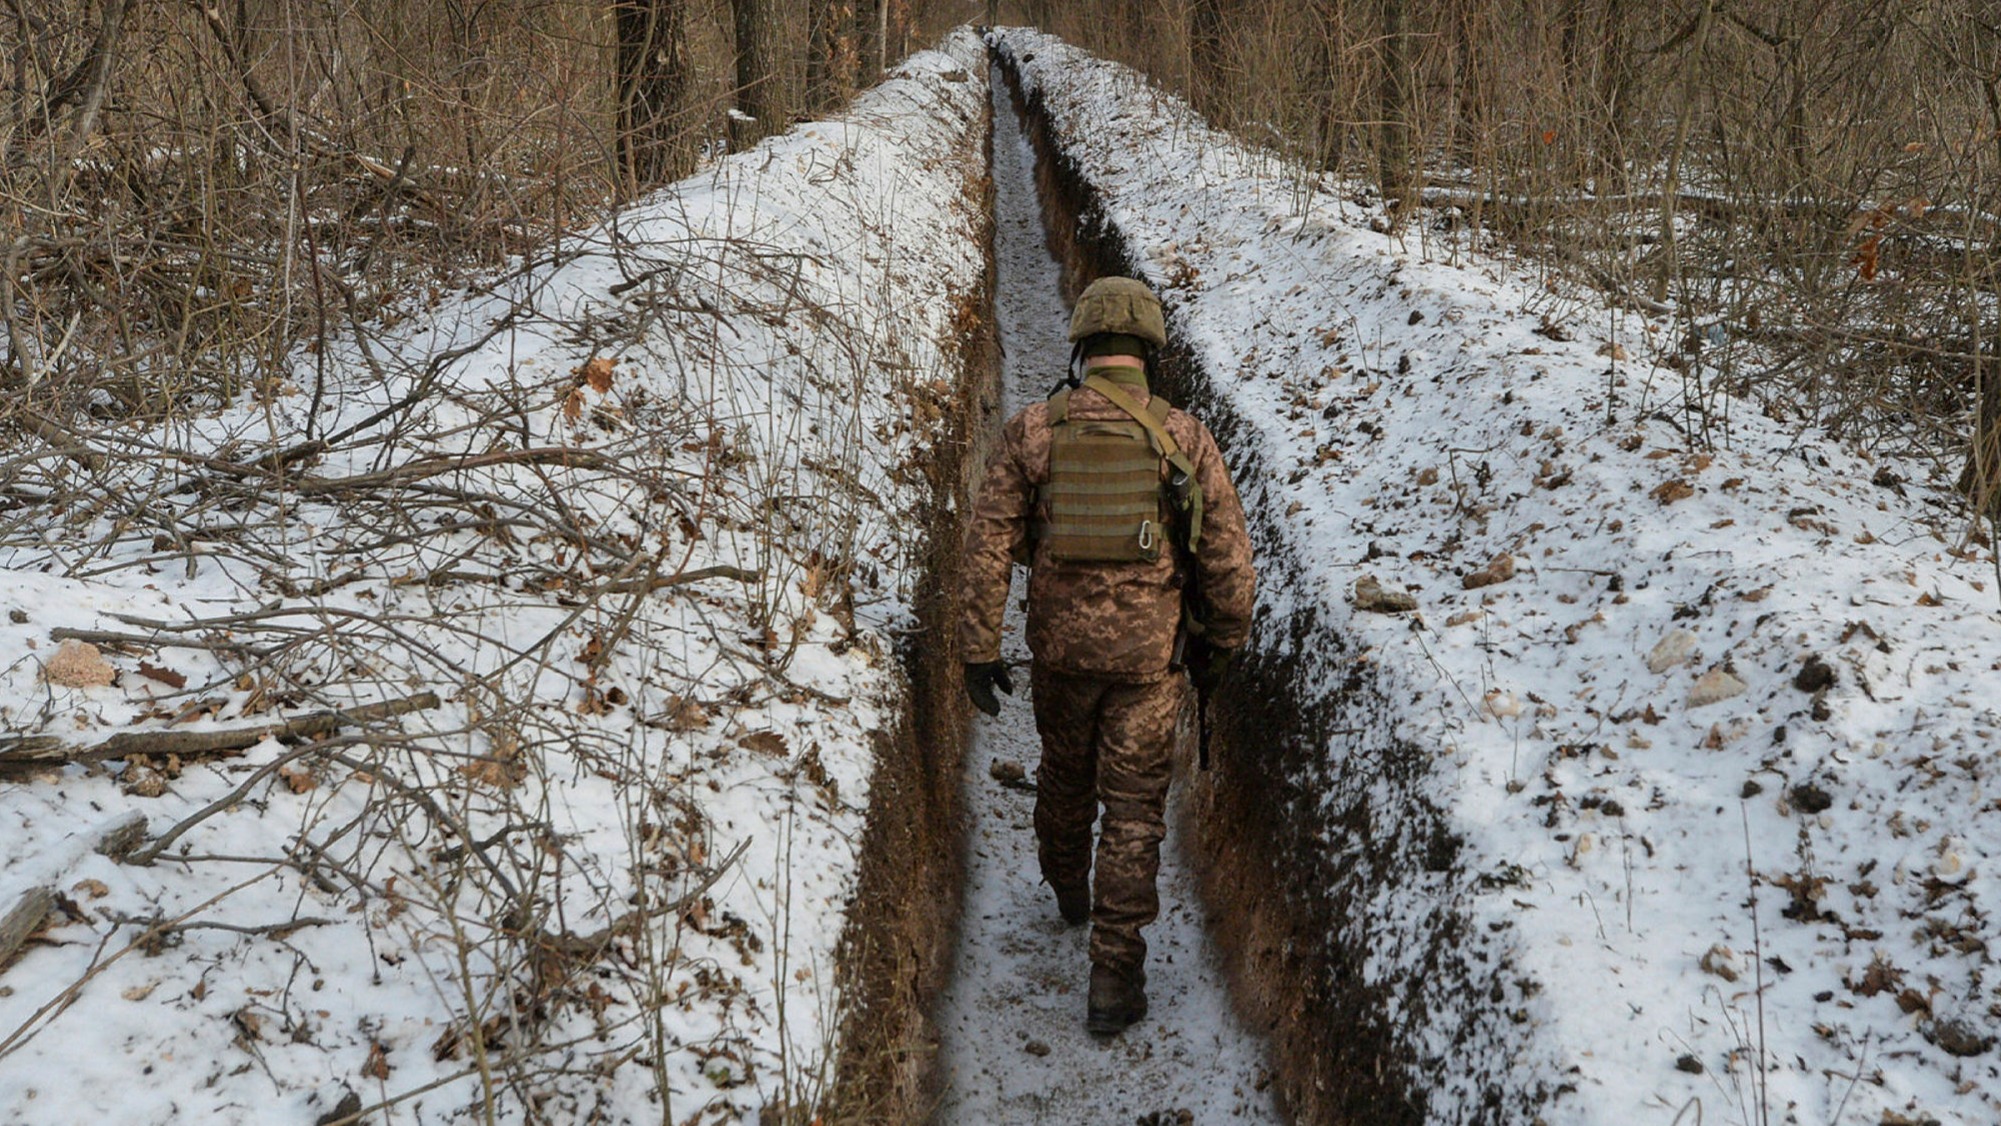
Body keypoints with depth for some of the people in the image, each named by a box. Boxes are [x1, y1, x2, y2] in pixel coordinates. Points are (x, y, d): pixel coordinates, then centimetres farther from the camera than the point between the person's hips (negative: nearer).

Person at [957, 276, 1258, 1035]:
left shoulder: (1033, 431, -6)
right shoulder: (1184, 438, -8)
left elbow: (988, 546, -8)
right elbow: (1229, 556, -5)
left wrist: (979, 650, -2)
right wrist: (1220, 646, 9)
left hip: (1061, 646, 2)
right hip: (1150, 653, -2)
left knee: (1065, 773, 27)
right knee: (1133, 809, 5)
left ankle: (1068, 889, 51)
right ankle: (1114, 975, 3)